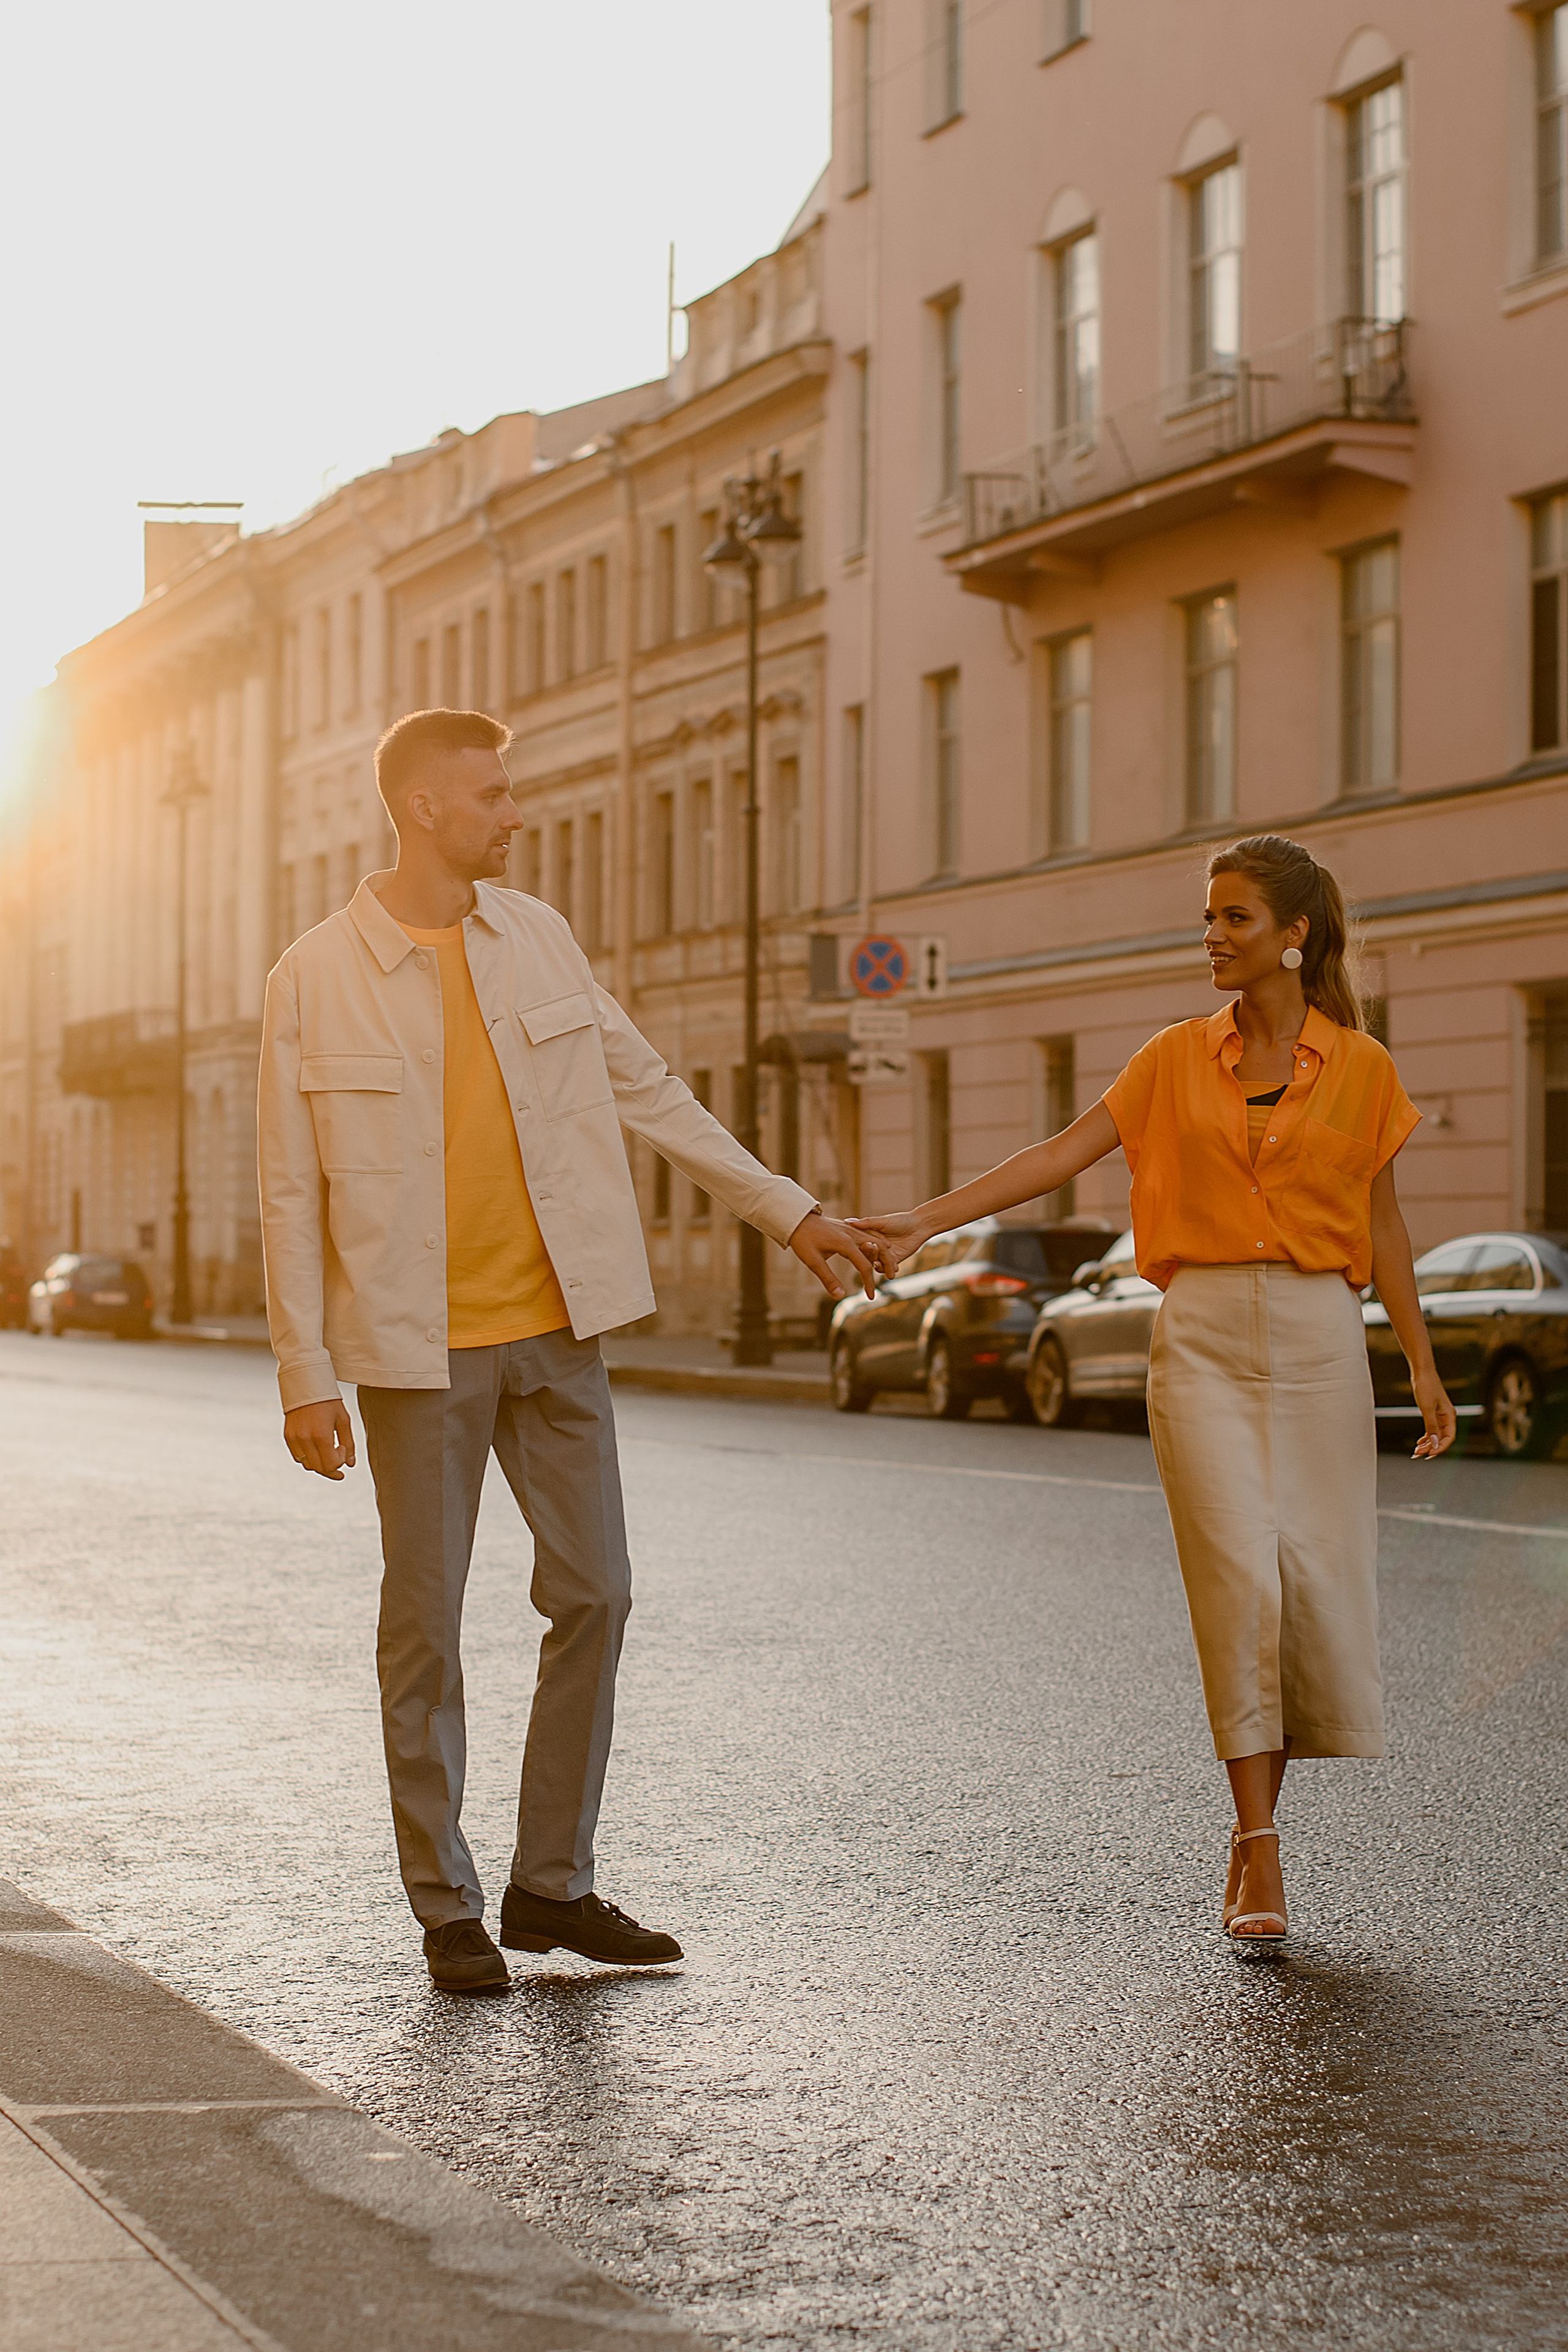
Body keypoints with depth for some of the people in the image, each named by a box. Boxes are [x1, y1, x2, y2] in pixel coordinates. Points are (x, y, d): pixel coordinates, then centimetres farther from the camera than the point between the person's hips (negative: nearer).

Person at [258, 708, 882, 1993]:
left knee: (594, 1596, 4)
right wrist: (305, 1376, -8)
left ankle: (554, 1884, 16)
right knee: (426, 1620, 2)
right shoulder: (315, 979, -6)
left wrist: (790, 1211, 13)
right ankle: (446, 1906, 13)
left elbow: (650, 1091, 13)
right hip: (420, 1349, -4)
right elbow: (291, 1192, -5)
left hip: (554, 1327, 4)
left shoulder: (537, 936, 5)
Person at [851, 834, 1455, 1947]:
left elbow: (1380, 1225, 8)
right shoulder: (1179, 1058, 7)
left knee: (1316, 1580, -2)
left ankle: (1254, 1823, 18)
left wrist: (1423, 1365, 5)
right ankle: (1261, 1853, -5)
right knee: (1237, 1577, -10)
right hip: (1203, 1338, 0)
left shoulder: (1359, 1066, 5)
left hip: (1319, 1335, 0)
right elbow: (1064, 1154, 3)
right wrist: (927, 1219, -5)